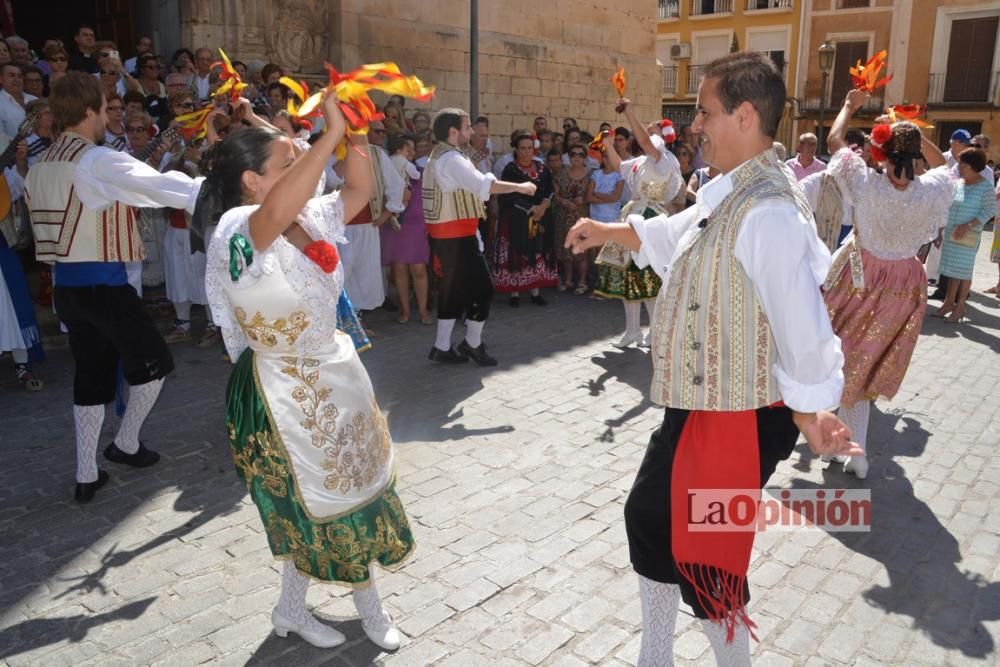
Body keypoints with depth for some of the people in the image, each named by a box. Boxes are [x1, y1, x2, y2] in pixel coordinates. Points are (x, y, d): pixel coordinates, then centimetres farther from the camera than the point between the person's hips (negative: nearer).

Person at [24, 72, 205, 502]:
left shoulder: (40, 167, 12)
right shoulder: (98, 161, -15)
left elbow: (42, 221, 17)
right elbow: (162, 187, -17)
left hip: (66, 283, 8)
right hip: (101, 282, -8)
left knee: (90, 373, 15)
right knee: (152, 362, 10)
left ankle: (86, 475, 18)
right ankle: (126, 444, 23)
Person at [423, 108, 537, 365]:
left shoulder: (438, 156, 17)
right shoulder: (451, 159, -17)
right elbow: (484, 185, -28)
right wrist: (520, 187, -19)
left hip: (446, 235, 10)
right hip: (456, 236, -10)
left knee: (453, 290, 13)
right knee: (481, 288, -1)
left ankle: (442, 347, 16)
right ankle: (473, 343, 10)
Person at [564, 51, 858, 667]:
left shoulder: (768, 211, -26)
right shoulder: (729, 194, 7)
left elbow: (800, 315, -26)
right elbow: (677, 233, 27)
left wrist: (807, 414, -16)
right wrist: (610, 231, 32)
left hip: (735, 420, -11)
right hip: (699, 408, 11)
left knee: (705, 557, 5)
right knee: (650, 518, 22)